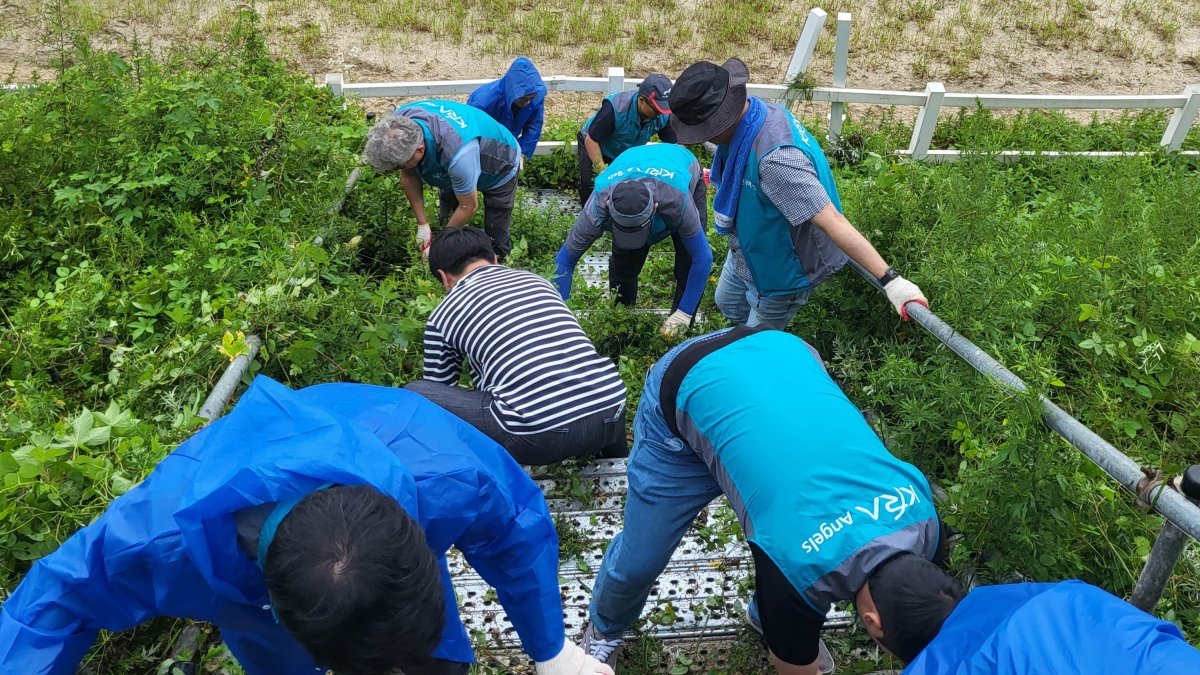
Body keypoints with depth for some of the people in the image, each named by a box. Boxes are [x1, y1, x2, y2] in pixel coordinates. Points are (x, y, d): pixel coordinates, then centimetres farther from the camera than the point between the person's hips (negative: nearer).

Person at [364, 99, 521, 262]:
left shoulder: (457, 154, -48)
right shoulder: (398, 124, -28)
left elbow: (468, 207, -30)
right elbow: (408, 176, -10)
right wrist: (422, 224, -11)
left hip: (500, 170, -6)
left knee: (496, 239, -1)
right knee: (446, 220, 12)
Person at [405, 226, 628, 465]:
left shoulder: (442, 316, 11)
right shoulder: (536, 279, 22)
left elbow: (440, 392, 23)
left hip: (538, 439, -4)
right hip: (610, 419, 5)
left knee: (414, 395, 9)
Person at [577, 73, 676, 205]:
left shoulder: (664, 115, -27)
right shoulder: (615, 109, -41)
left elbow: (672, 144, -14)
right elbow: (591, 140, -32)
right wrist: (602, 171, -37)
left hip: (628, 152, 4)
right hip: (595, 146, -4)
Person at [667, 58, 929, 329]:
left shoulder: (776, 157, -44)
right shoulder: (754, 111, -13)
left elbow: (831, 220, -45)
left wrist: (890, 280, -45)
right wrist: (718, 175, 35)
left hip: (782, 269, -9)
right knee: (727, 303, 33)